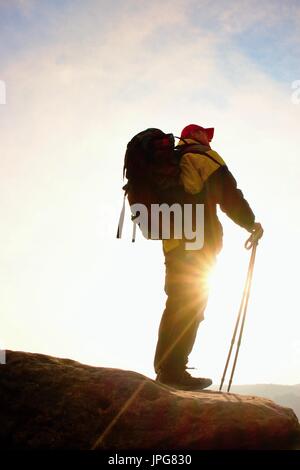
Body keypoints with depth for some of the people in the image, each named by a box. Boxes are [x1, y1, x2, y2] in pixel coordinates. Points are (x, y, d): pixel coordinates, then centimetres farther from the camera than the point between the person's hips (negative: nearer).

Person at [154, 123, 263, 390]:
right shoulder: (203, 156, 1)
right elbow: (229, 195, -7)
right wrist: (251, 224, 3)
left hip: (174, 244, 9)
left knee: (179, 304, 12)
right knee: (189, 306, -11)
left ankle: (165, 369, 14)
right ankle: (173, 370, -16)